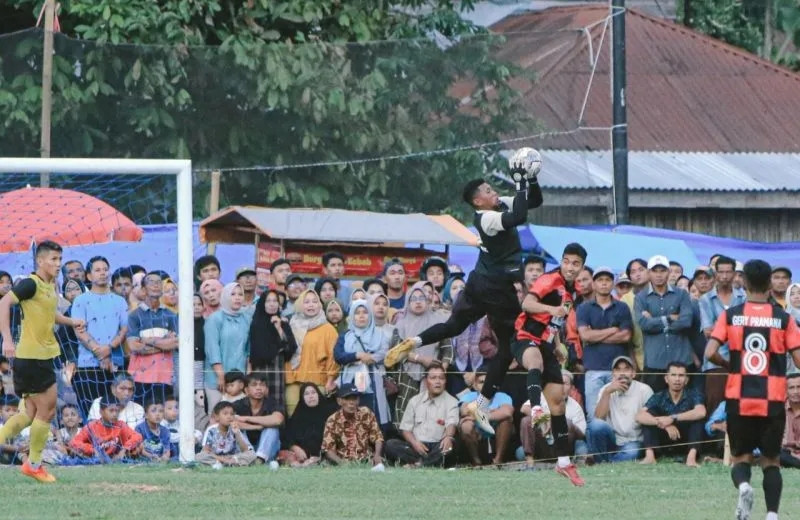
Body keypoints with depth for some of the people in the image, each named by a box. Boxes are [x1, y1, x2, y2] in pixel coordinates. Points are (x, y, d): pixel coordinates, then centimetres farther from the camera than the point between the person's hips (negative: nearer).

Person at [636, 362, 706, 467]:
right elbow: (639, 417, -21)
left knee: (697, 417, -24)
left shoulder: (693, 395, -9)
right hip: (665, 440, 1)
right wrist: (665, 425, -34)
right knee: (649, 415, -17)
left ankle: (691, 457, -37)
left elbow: (701, 412, -31)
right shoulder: (659, 397, -5)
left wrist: (673, 418, -36)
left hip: (686, 441, -1)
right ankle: (649, 455, -28)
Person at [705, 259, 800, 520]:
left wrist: (729, 365, 10)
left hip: (738, 399, 0)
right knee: (771, 461, 11)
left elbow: (710, 353, -9)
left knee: (741, 457, 13)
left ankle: (743, 485, -19)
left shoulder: (730, 315, -1)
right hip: (773, 400, 0)